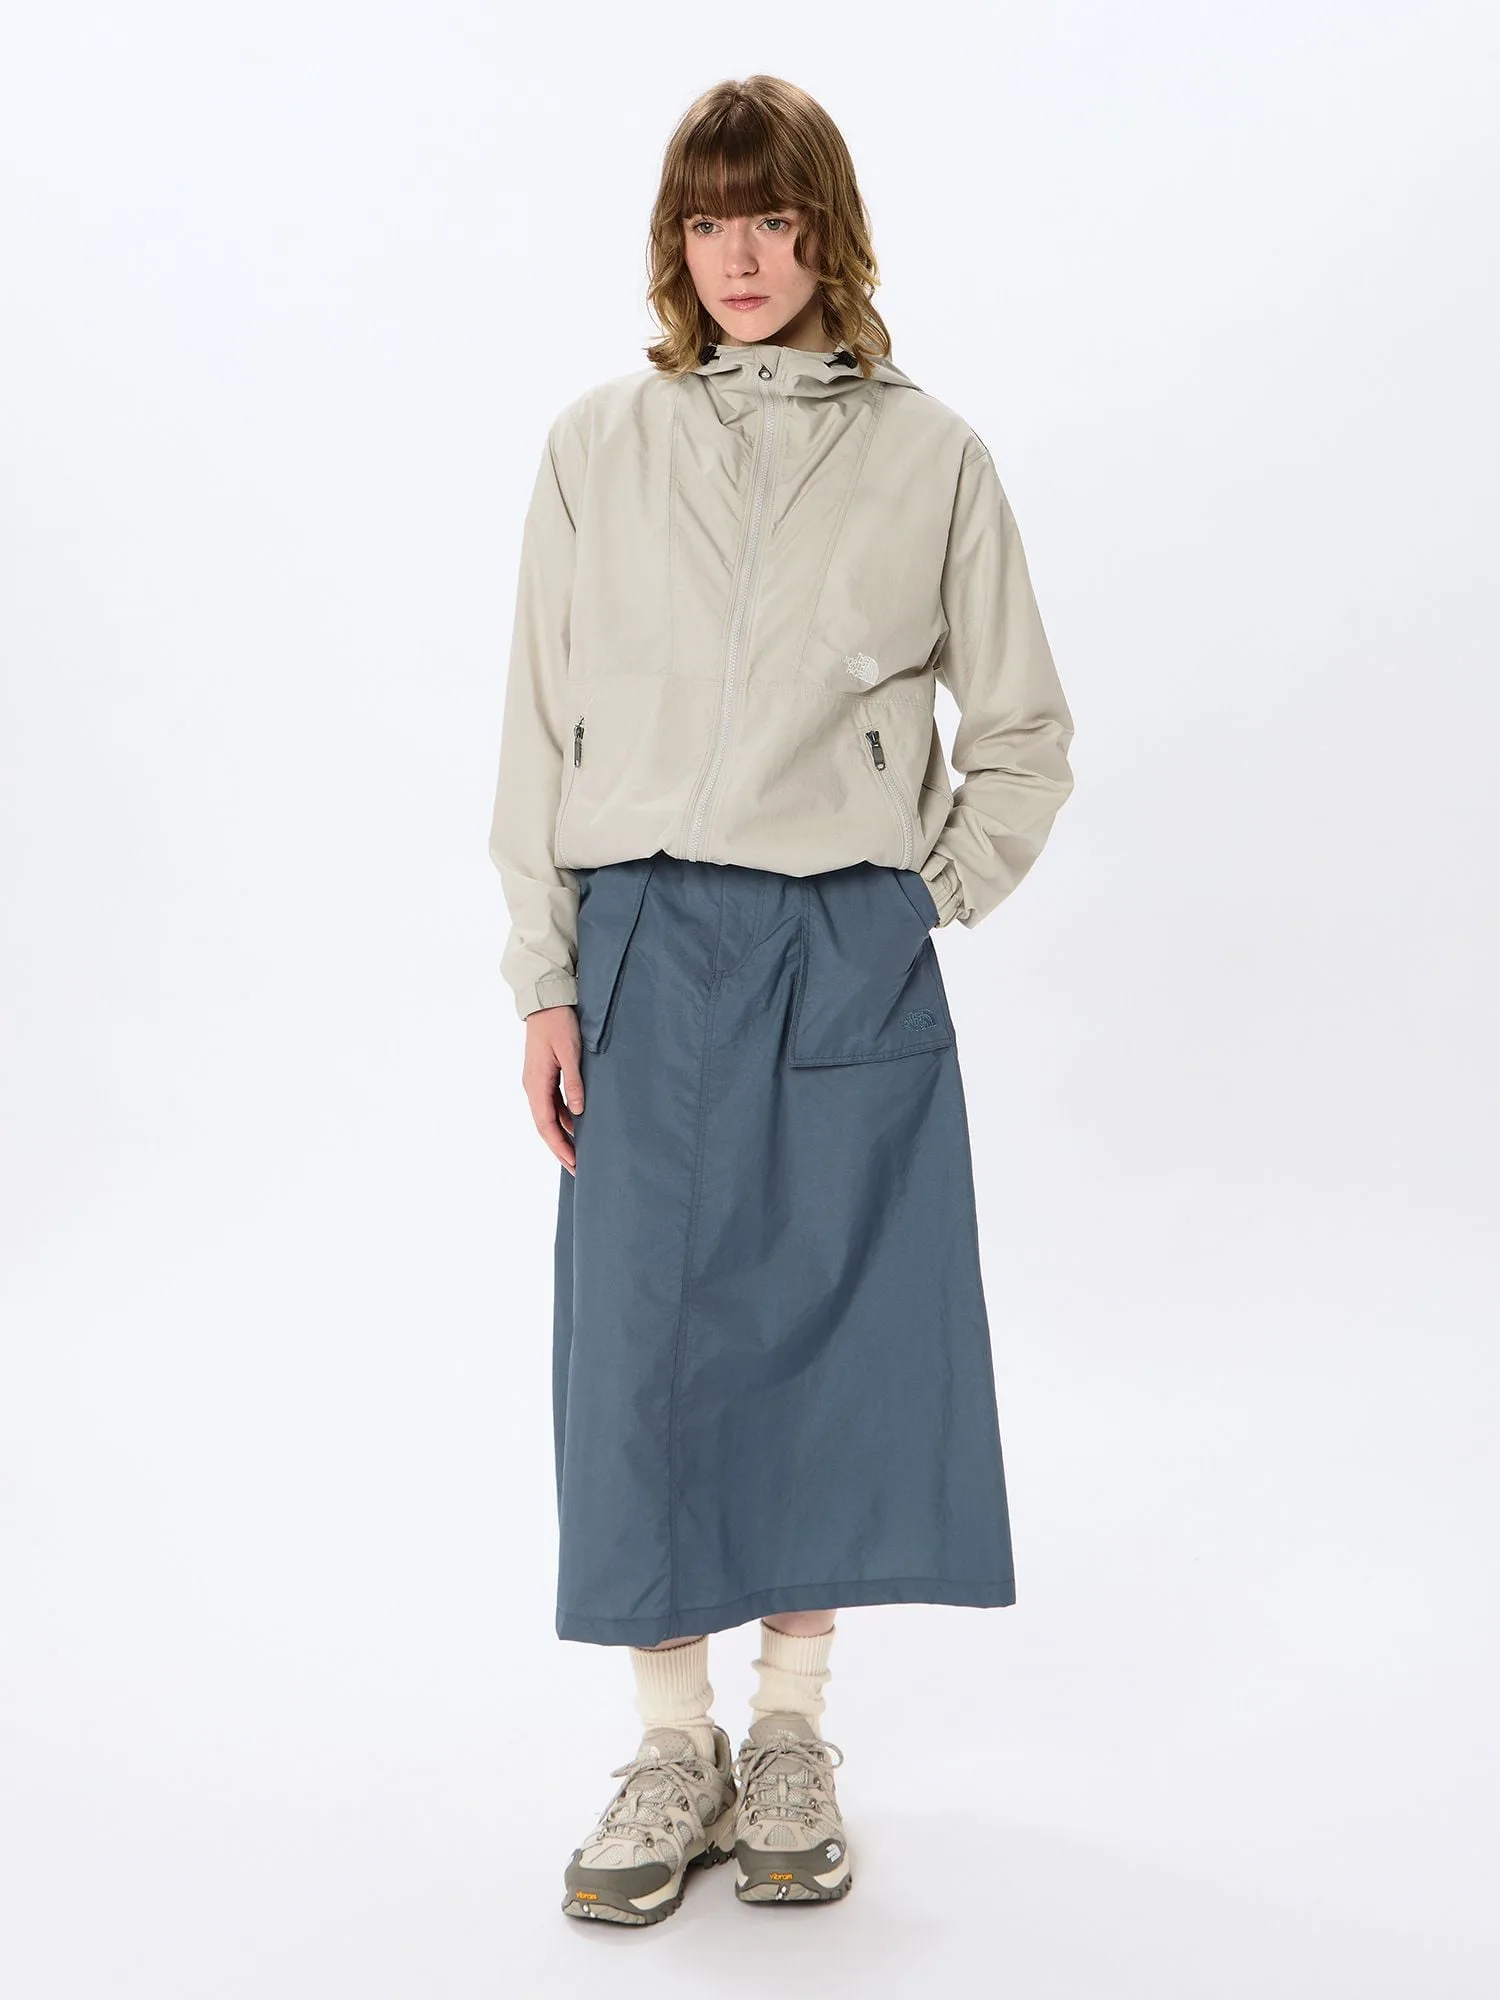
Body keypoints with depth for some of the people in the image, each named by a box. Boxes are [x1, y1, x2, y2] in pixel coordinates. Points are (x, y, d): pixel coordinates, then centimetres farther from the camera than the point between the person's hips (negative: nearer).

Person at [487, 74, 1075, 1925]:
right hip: (650, 949, 1)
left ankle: (791, 1731, 21)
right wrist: (542, 977, 1)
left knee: (835, 1331, 4)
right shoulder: (597, 448, 6)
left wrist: (926, 898, 0)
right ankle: (673, 1741, 17)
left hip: (852, 959, 0)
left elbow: (1024, 735, 10)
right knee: (647, 1339, 1)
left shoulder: (930, 458, 4)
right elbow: (541, 726, 5)